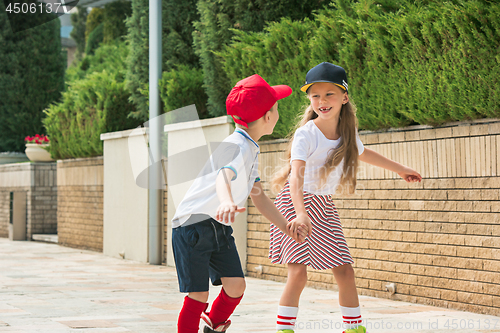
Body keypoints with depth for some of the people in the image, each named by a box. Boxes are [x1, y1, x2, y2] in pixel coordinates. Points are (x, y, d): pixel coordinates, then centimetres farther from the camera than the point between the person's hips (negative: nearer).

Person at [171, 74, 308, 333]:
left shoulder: (252, 150, 10)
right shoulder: (239, 147, -22)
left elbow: (258, 197, 14)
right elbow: (224, 176, -44)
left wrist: (287, 228, 8)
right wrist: (227, 202, -65)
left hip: (220, 229, 8)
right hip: (192, 226, -8)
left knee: (236, 285, -1)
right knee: (199, 295, -10)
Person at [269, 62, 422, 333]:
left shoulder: (347, 132, -1)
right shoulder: (306, 134, -21)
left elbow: (362, 153, 22)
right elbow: (296, 174, -35)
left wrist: (400, 169, 34)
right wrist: (301, 214, -51)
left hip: (324, 207, 6)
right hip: (296, 203, -6)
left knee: (344, 271, 3)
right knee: (298, 272, -17)